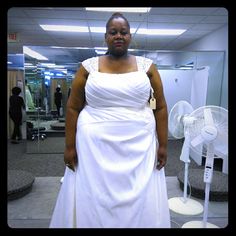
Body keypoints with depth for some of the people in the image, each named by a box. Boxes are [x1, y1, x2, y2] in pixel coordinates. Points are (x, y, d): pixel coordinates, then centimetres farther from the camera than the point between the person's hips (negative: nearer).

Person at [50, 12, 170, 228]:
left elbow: (160, 107, 4)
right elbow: (73, 108, 2)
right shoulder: (89, 66, 2)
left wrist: (163, 145, -1)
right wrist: (70, 146, -2)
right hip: (95, 146, 0)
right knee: (93, 204, 12)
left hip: (139, 147, 1)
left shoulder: (147, 66, 4)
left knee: (141, 204, 12)